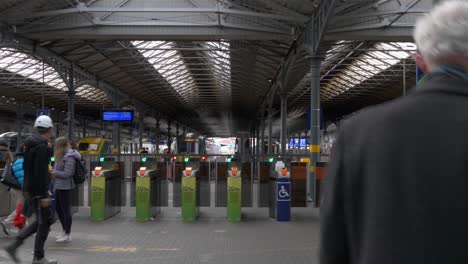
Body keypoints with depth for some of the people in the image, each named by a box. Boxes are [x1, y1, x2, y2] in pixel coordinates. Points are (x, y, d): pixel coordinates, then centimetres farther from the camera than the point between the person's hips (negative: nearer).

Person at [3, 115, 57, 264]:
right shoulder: (41, 146, -18)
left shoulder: (31, 144, 12)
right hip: (37, 191, -9)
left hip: (29, 189, 9)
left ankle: (14, 245, 15)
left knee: (40, 221, 18)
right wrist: (44, 195, -21)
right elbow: (40, 173, -23)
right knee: (45, 222, 2)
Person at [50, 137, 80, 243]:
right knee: (58, 208, 18)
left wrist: (54, 172, -10)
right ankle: (64, 230, 32)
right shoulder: (62, 156, 12)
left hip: (65, 187, -10)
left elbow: (67, 174, -19)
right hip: (59, 186, 10)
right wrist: (54, 171, 2)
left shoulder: (69, 157, -17)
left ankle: (67, 235, 7)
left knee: (66, 210, -2)